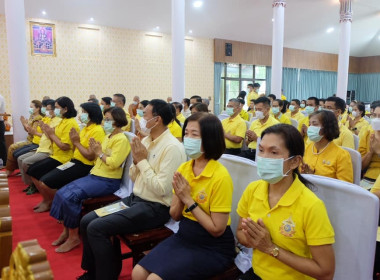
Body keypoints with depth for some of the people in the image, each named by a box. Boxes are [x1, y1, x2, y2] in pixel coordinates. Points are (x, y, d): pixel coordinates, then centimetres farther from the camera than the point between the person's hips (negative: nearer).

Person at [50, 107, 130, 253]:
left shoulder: (121, 139, -13)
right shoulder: (108, 136, 15)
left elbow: (113, 163, -22)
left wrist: (99, 152, -12)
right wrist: (94, 151, -2)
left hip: (108, 181, -9)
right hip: (95, 175, 9)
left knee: (70, 196, -19)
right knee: (62, 193, -2)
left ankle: (74, 237, -2)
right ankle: (66, 231, 11)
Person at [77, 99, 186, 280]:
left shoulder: (172, 147, -19)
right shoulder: (146, 140, 7)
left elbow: (161, 189, -24)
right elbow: (133, 178, 13)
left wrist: (143, 161, -17)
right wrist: (136, 160, -7)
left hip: (155, 208, -8)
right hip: (134, 199, 9)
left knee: (96, 228, -17)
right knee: (86, 221, 2)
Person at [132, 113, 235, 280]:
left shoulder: (220, 177, -21)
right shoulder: (183, 169, -1)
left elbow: (217, 229, -20)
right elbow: (175, 216, 4)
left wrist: (188, 199, -20)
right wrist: (180, 198, -16)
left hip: (213, 249, -6)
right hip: (183, 236, 6)